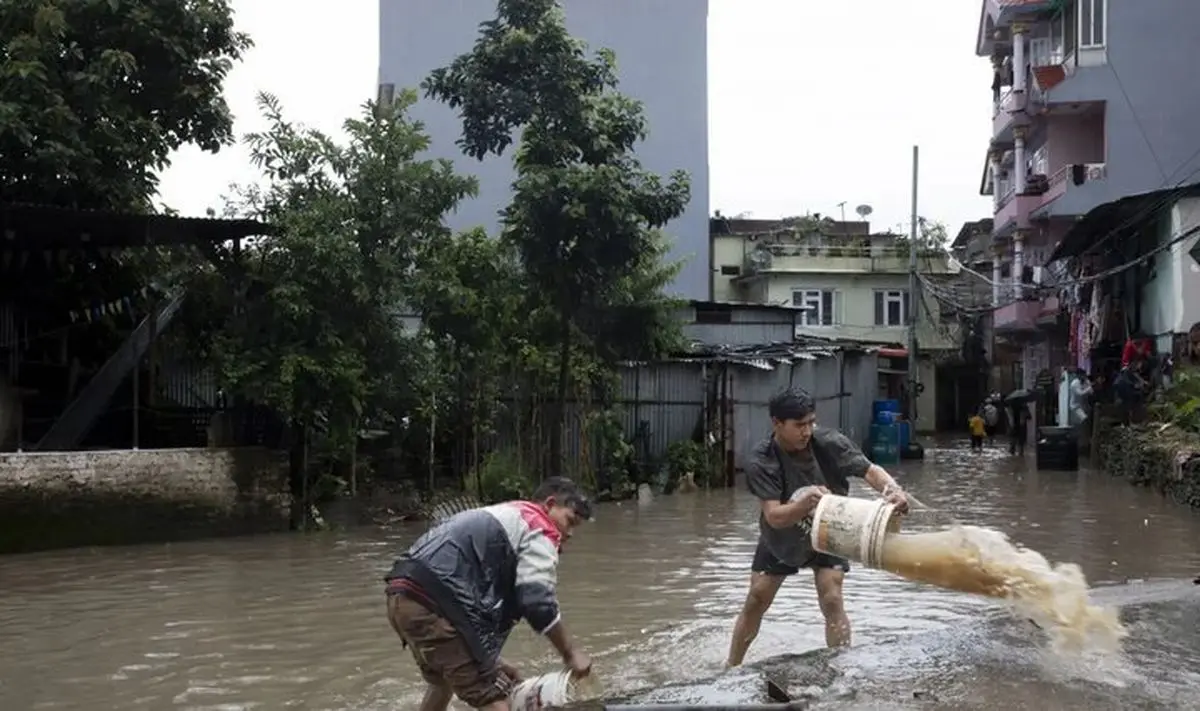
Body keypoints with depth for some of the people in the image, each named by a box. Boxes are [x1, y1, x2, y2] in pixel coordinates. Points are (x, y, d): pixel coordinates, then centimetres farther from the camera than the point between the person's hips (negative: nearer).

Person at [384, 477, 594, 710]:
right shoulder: (539, 528, 2)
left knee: (443, 681, 32)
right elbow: (538, 603, -9)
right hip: (433, 603, -10)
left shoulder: (503, 518, 30)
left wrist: (490, 660, 30)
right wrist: (570, 652, 4)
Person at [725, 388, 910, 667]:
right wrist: (805, 504, -58)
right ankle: (731, 668, 28)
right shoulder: (761, 463, -32)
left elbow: (869, 470, -31)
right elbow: (774, 516, -38)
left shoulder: (829, 442, -27)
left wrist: (892, 488, -54)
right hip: (780, 539, 0)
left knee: (832, 601, -13)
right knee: (755, 602, 9)